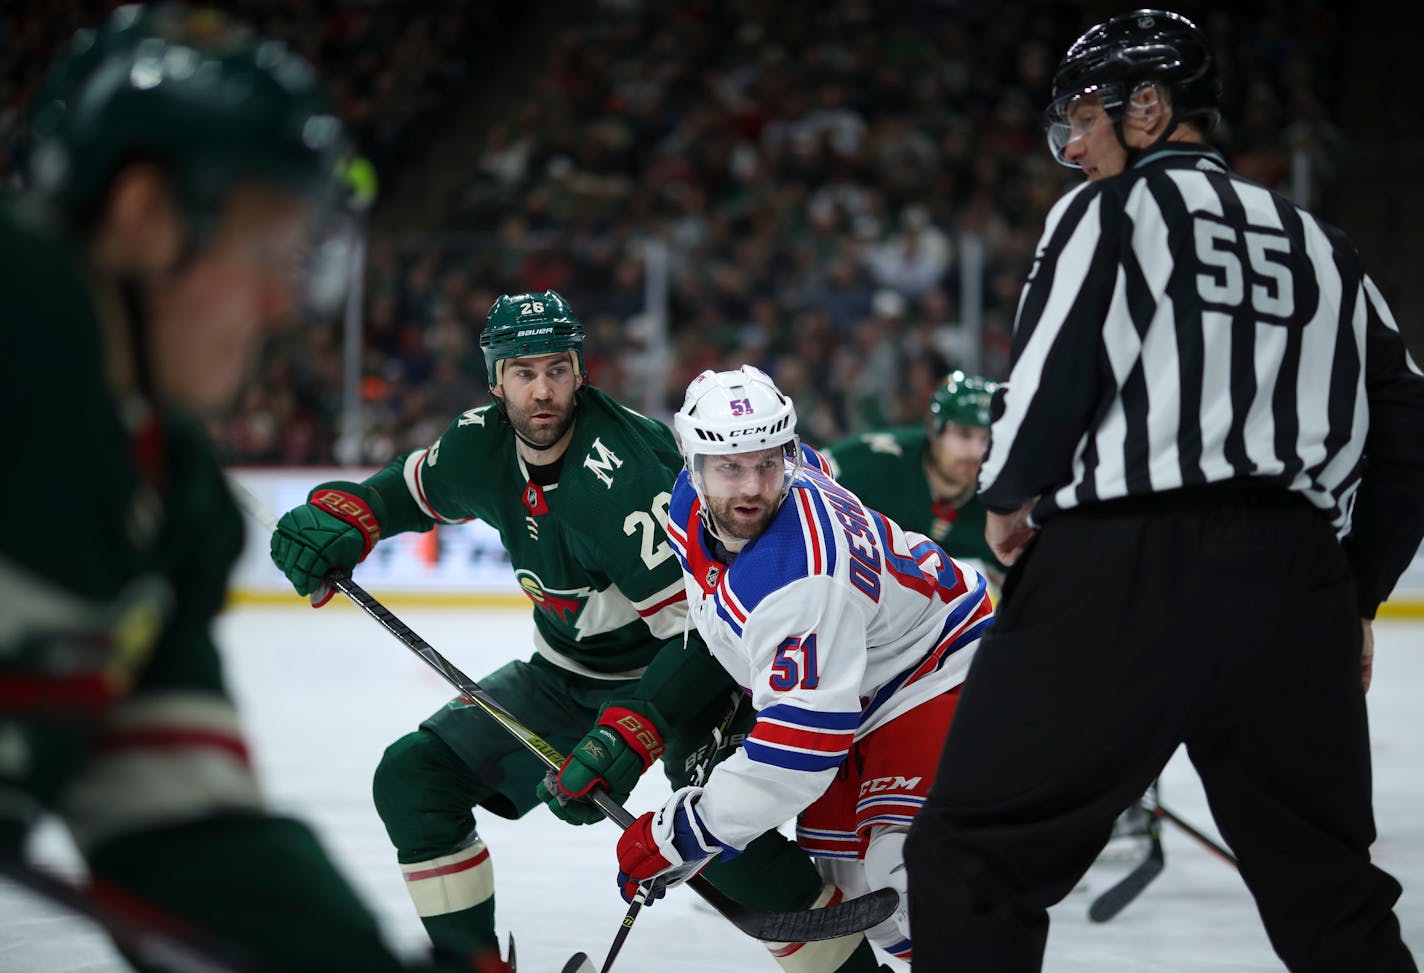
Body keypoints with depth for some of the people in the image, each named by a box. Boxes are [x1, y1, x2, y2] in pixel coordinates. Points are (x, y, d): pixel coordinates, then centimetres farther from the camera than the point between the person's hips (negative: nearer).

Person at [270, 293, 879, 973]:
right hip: (564, 676, 7)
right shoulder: (482, 444, -8)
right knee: (412, 778, -3)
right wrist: (337, 517, -5)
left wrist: (629, 736, -39)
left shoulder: (621, 478, -31)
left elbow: (705, 629, -32)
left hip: (684, 671, -7)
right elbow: (409, 488, 15)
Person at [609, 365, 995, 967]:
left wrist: (685, 832, -33)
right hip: (842, 684, 9)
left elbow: (803, 741, -40)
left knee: (905, 875, -26)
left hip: (936, 673, -9)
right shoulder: (692, 501, -13)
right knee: (843, 872, 10)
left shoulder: (802, 578, -39)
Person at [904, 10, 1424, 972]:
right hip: (1297, 586, 6)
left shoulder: (1116, 207, 4)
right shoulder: (1325, 247, 21)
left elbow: (1057, 367, -10)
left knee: (972, 856, 1)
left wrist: (1008, 495, 8)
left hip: (1129, 571, -6)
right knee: (1332, 895, 15)